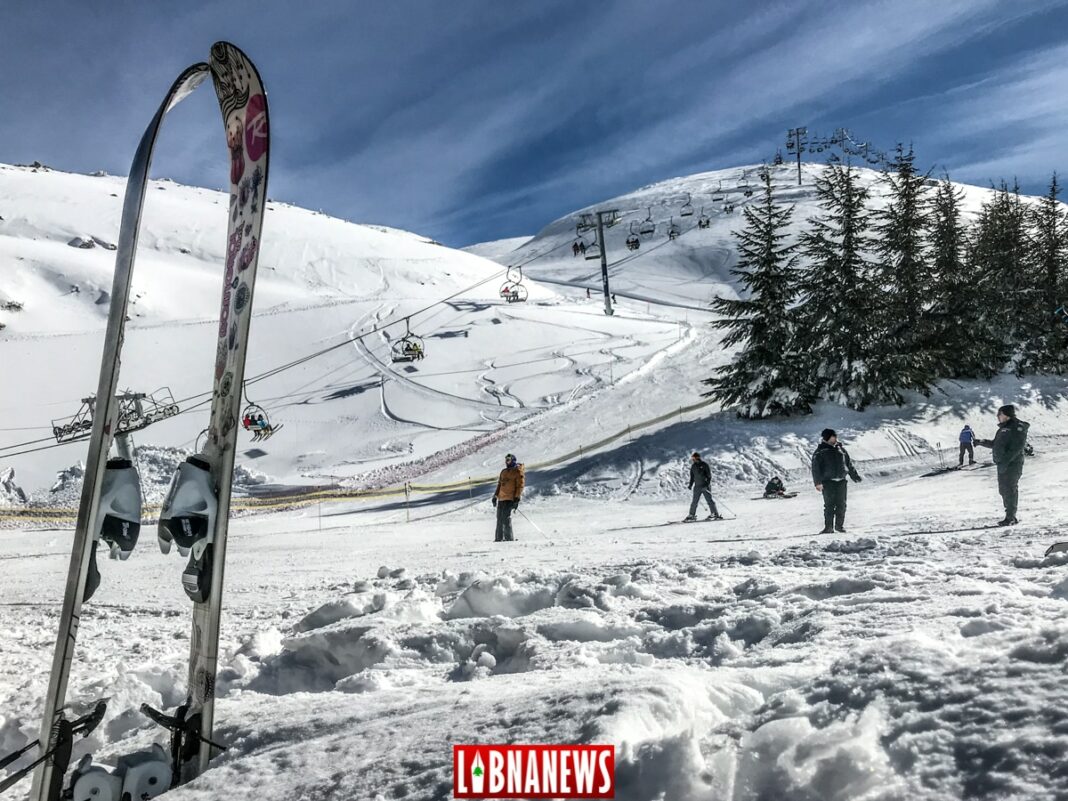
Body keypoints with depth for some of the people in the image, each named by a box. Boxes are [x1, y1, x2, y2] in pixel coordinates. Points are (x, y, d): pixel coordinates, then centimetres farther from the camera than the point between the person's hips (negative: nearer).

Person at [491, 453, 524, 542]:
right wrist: (495, 496, 18)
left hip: (510, 498, -7)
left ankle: (509, 537, -11)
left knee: (506, 517, -15)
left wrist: (517, 498, -16)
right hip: (501, 498, 7)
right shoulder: (504, 472, 21)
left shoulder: (518, 471, -1)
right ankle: (498, 538, 12)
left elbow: (520, 485, -8)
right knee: (499, 518, 6)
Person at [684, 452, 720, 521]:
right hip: (697, 486, 4)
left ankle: (715, 514, 3)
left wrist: (708, 483, -18)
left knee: (709, 500, -3)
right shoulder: (693, 466, 11)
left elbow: (709, 475, -8)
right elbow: (692, 476, 19)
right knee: (694, 501, 3)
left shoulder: (704, 464, -5)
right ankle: (691, 515, 10)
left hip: (705, 486, -4)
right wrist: (691, 484, 10)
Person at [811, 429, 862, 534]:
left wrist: (855, 476, 22)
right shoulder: (820, 451, -2)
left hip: (841, 481, 4)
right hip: (828, 482, -4)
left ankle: (839, 525, 17)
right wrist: (818, 482, -15)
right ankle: (828, 527, -1)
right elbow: (815, 468, -6)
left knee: (841, 504, 5)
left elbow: (849, 463, 21)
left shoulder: (841, 448, 12)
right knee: (829, 505, -6)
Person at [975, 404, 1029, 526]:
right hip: (1003, 465, 10)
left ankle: (1010, 518, -3)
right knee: (1004, 490, 13)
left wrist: (1005, 462, -25)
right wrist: (981, 442, 19)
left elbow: (1016, 448, -21)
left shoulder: (1018, 428, -12)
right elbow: (995, 444, 26)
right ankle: (1010, 517, 22)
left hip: (1011, 465, -10)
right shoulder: (1003, 428, 17)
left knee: (1010, 491, -7)